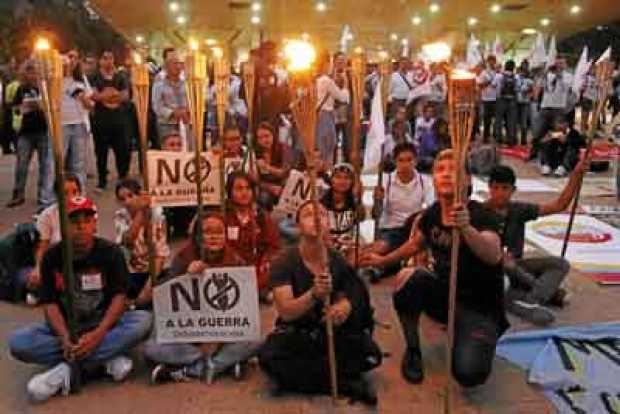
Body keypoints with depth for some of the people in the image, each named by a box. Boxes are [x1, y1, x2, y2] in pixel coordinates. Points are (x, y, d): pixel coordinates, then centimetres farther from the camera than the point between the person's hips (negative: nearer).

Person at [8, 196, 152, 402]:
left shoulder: (110, 252, -7)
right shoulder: (52, 256, -4)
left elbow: (119, 297, -11)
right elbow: (50, 303, -7)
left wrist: (99, 334, -27)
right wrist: (65, 338, -25)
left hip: (104, 324, -1)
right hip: (64, 326, 1)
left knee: (143, 320, -30)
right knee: (18, 342, -26)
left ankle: (68, 368, -28)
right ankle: (106, 359, -26)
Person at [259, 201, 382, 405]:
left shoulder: (338, 262, -7)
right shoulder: (284, 263, -15)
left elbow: (345, 299, 6)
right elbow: (286, 312, -24)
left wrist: (344, 307, -21)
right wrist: (314, 294, -44)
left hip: (329, 333, 2)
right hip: (294, 334, -2)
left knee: (371, 354, -22)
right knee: (268, 357, -34)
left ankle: (298, 373, -14)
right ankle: (346, 384, -22)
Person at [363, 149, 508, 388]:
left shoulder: (482, 215, -21)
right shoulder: (432, 213, -5)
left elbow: (493, 256, -42)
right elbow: (415, 245, 18)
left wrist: (467, 229, -60)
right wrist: (383, 260, 28)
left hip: (479, 307, -4)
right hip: (444, 295, 5)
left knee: (468, 373, -28)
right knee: (408, 279, -26)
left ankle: (467, 339, 9)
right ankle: (413, 351, -2)